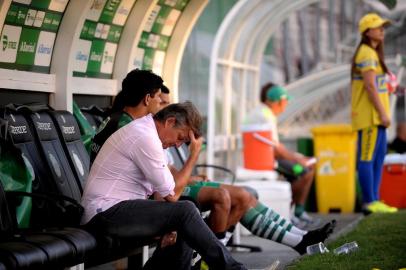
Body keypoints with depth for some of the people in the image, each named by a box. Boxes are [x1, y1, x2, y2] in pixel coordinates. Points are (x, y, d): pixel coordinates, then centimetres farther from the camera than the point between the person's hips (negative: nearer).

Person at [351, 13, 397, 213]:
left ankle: (373, 200, 14)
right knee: (367, 158, -8)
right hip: (369, 114, -10)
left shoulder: (373, 53, 20)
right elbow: (370, 85, -19)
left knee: (379, 157, 11)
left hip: (375, 115, 10)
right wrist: (383, 113, -19)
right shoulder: (367, 53, -11)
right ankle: (370, 202, -7)